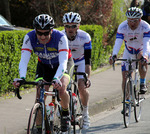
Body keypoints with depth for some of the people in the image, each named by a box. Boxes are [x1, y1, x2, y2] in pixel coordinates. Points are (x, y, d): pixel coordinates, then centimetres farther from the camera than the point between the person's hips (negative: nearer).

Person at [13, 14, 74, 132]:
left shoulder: (60, 37, -35)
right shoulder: (30, 37, -28)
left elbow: (63, 62, -42)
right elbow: (24, 60, -34)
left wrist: (56, 78, -60)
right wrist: (22, 78, -52)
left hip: (64, 64, -3)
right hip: (44, 65, 3)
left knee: (61, 88, -28)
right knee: (40, 96, -13)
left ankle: (66, 114, -2)